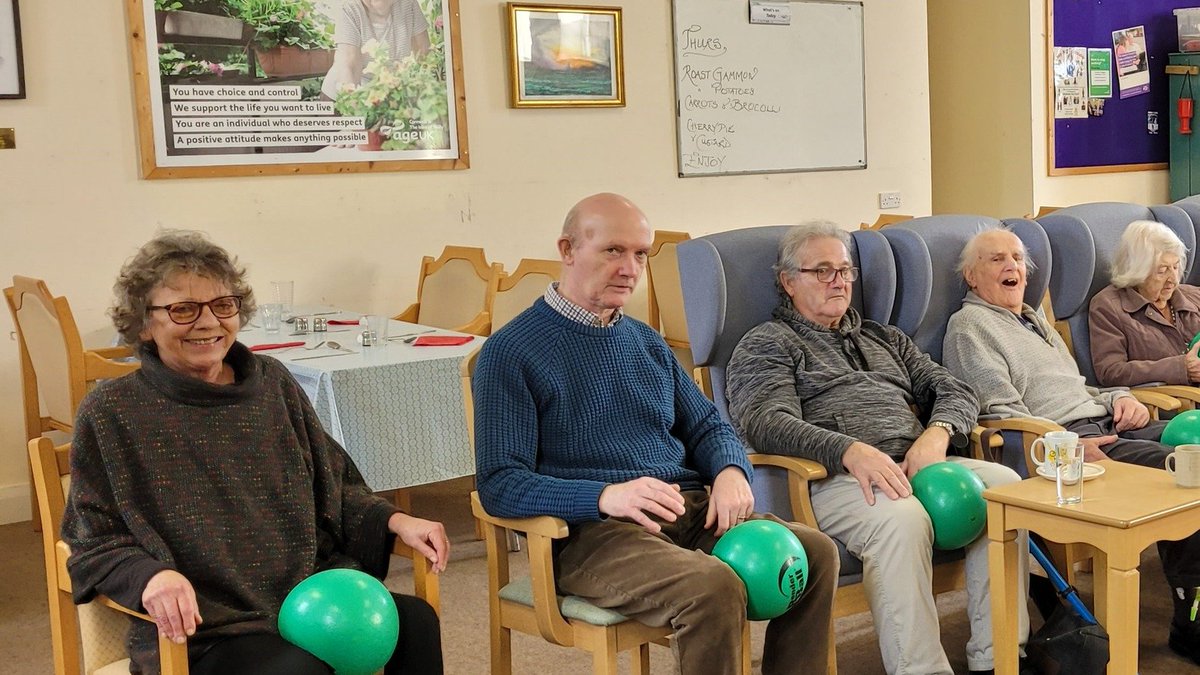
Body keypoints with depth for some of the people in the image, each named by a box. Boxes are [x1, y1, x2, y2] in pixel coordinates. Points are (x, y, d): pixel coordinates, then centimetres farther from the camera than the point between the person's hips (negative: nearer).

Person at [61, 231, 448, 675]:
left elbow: (334, 487, 18)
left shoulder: (273, 384, 12)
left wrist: (395, 521, 0)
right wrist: (151, 576, -21)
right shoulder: (111, 413, 1)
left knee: (415, 622, -22)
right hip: (200, 628, -4)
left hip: (313, 599, 5)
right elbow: (95, 543, 0)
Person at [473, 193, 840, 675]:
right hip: (592, 528, -6)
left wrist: (731, 472, -1)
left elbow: (707, 426, 24)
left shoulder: (646, 341, 20)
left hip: (691, 508, 7)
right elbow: (498, 485, -9)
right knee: (713, 587, -32)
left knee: (815, 553, -15)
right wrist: (606, 496, -25)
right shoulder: (511, 351, -2)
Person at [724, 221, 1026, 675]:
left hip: (916, 463, 6)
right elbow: (766, 423, -7)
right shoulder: (766, 344, 11)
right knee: (901, 517, -37)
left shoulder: (885, 339, 32)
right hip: (836, 479, -6)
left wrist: (937, 433, -3)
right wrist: (851, 451, -24)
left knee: (1003, 484, -23)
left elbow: (953, 390, 23)